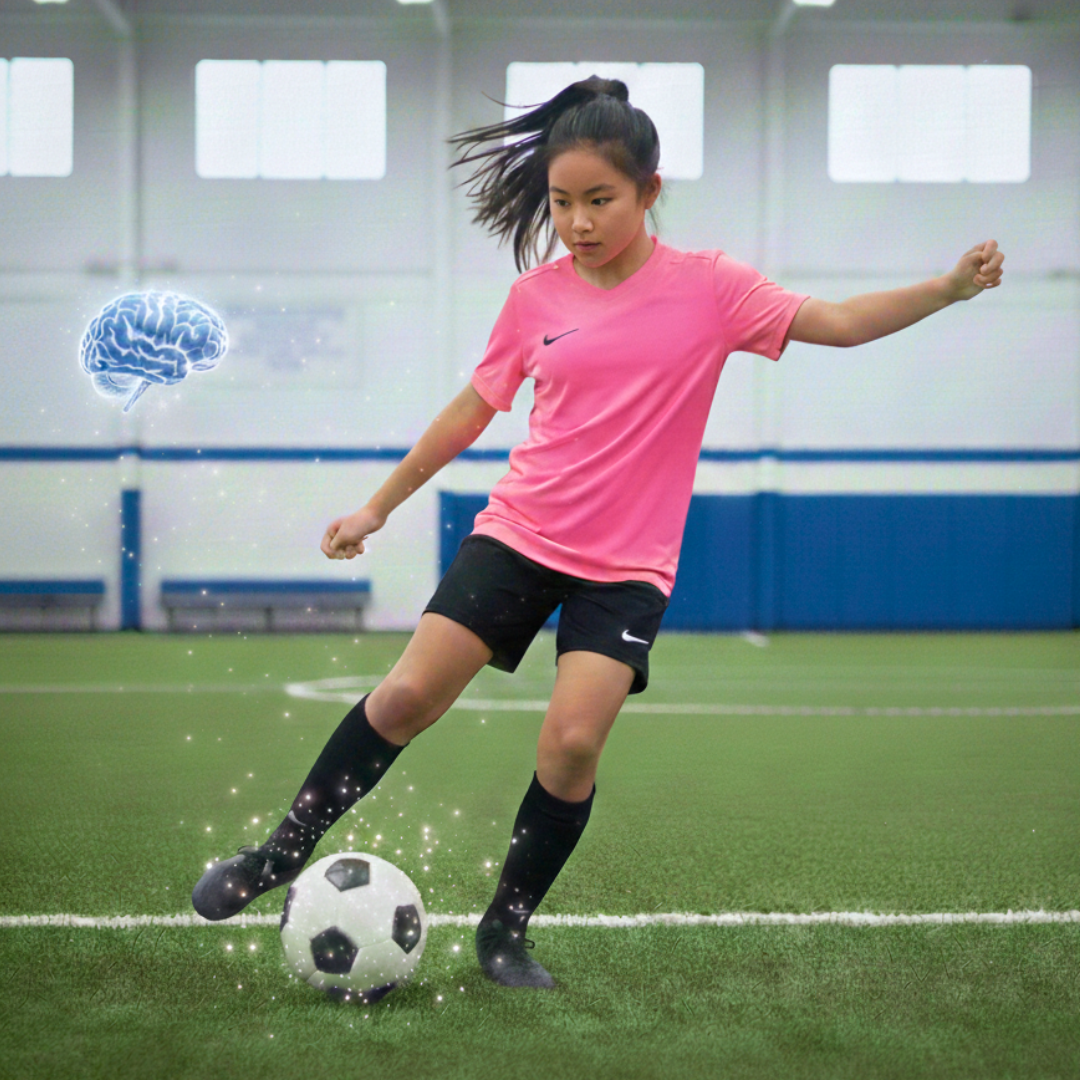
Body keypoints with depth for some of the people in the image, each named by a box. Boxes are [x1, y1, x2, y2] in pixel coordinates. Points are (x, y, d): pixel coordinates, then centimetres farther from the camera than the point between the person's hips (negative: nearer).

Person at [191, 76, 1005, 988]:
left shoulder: (707, 289, -6)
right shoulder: (536, 296, 1)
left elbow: (839, 323, -11)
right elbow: (470, 412, 12)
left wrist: (950, 287, -26)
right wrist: (377, 508, 17)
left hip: (627, 567, -2)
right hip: (518, 535, 2)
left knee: (573, 743, -15)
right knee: (407, 697, -6)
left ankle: (507, 930, 5)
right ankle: (283, 854, 13)